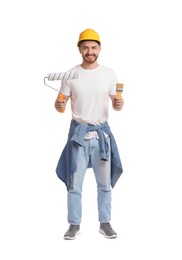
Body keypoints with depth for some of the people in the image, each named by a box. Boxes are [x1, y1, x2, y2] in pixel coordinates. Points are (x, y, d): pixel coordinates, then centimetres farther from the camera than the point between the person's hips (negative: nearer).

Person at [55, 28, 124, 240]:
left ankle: (105, 223, 21)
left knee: (105, 183, 8)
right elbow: (61, 102, 3)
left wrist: (119, 104, -15)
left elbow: (115, 103, 8)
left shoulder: (109, 74, 3)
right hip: (78, 132, -1)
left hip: (102, 131, 2)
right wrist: (59, 105, -20)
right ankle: (74, 224, 14)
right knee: (74, 183, 1)